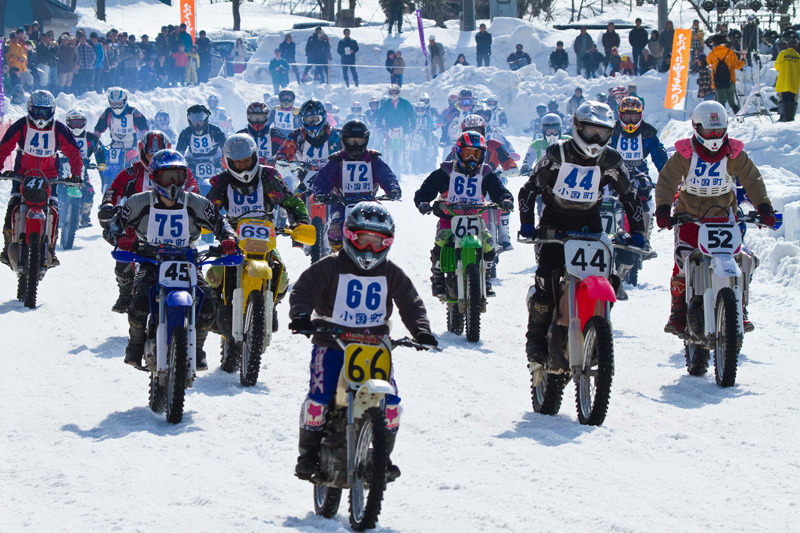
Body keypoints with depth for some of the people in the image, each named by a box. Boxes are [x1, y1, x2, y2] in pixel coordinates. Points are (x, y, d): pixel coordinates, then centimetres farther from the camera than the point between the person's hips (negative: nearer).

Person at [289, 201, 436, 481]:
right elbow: (303, 290, -7)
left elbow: (411, 303, 7)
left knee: (390, 401, -9)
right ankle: (308, 452, 2)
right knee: (319, 398, -17)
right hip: (332, 344, -3)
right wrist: (301, 315, -28)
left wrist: (421, 329, -11)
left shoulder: (391, 273, 8)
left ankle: (383, 455, 12)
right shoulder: (330, 267, -2)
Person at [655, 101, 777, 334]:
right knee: (683, 262, -14)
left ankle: (740, 312, 3)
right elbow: (666, 180, -12)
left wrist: (764, 207, -16)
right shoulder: (685, 153, -10)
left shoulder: (734, 153, -4)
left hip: (723, 214, 2)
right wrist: (663, 208, -27)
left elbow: (752, 179, -3)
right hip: (689, 215, -2)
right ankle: (678, 314, -1)